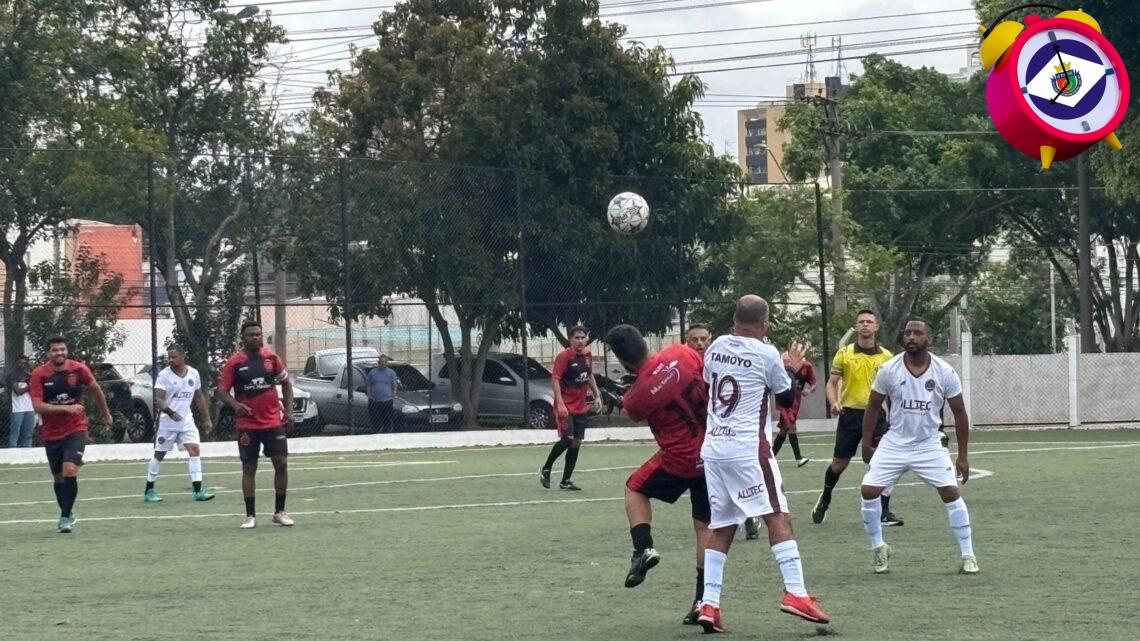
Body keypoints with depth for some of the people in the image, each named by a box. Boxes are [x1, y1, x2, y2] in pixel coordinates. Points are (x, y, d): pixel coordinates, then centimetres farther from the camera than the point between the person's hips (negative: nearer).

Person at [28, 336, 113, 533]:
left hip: (76, 430, -2)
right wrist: (66, 408, -28)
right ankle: (67, 512, 35)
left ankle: (65, 517, -13)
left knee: (70, 470, -21)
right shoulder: (39, 375, -11)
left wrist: (105, 413, 24)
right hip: (52, 434, 2)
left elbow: (95, 389, 12)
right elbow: (38, 406, -19)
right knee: (58, 477, 13)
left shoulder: (78, 369, -7)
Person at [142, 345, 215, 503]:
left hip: (187, 420, 4)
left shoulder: (193, 373, 4)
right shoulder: (164, 375, -11)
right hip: (167, 422, -3)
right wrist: (171, 412, -35)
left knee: (195, 450, -10)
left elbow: (199, 397, 16)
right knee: (159, 454, 5)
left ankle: (198, 491, -12)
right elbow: (158, 399, -19)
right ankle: (149, 491, 17)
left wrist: (206, 419, 15)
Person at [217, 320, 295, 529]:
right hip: (247, 424, -2)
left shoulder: (271, 357, 3)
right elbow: (221, 390, -4)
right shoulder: (234, 362, -4)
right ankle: (250, 515, 8)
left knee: (281, 464, -1)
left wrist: (289, 410, 2)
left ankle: (280, 512, 12)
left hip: (273, 422, 2)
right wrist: (235, 404, -24)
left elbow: (286, 383, 12)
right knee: (249, 468, 2)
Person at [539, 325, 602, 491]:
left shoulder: (587, 355, 7)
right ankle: (545, 469, 4)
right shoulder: (564, 356, -14)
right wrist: (560, 404, -25)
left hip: (580, 407, 7)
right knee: (567, 439, -17)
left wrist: (597, 395, 16)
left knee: (576, 442, 5)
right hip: (565, 407, -7)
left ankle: (565, 481, 11)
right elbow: (554, 379, -18)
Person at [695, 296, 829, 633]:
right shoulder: (766, 354, -6)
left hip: (713, 447, 6)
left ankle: (709, 604, 5)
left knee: (721, 527, 11)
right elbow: (786, 399, 5)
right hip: (748, 448, -6)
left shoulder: (715, 347, 10)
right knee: (778, 517, -5)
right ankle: (795, 592, -17)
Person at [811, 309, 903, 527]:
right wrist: (833, 402, -14)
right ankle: (825, 499, 35)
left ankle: (884, 512, -2)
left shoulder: (886, 356, 4)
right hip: (850, 413, -1)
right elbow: (832, 382, 5)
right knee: (839, 463, 8)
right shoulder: (844, 354, 1)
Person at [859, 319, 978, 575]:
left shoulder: (945, 372, -10)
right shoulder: (889, 370, -9)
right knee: (869, 491, -10)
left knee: (951, 493, -13)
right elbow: (874, 407, 5)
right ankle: (879, 548, 12)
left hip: (929, 445, -1)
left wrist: (962, 456, -1)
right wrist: (866, 444, 5)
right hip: (894, 444, 1)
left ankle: (967, 555, -1)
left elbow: (959, 414, -1)